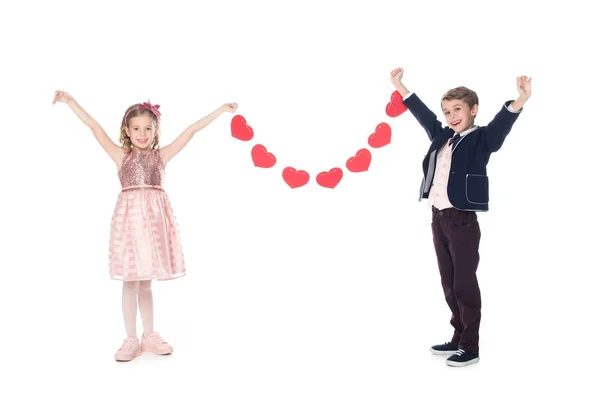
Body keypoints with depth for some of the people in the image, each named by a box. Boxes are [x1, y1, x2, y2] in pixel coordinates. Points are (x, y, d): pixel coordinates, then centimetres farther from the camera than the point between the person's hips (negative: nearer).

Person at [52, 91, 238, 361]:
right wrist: (70, 102, -7)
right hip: (130, 217, -1)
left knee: (146, 283, 13)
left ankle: (149, 337, 25)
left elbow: (192, 130, 5)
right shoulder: (121, 155, 5)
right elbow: (94, 127, -1)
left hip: (154, 218, 2)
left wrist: (220, 110, 8)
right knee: (130, 284, 5)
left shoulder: (161, 155, 8)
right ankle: (131, 340, 16)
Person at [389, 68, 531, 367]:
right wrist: (400, 87, 29)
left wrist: (520, 100, -41)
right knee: (449, 284, 14)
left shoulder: (481, 139, -5)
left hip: (462, 220, -7)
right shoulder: (442, 137, 13)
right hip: (438, 218, 7)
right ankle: (458, 338, 27)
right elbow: (423, 114, 23)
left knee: (465, 284, 0)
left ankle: (471, 347, 11)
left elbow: (501, 124, -22)